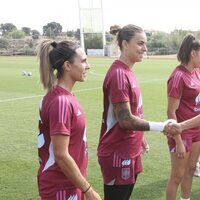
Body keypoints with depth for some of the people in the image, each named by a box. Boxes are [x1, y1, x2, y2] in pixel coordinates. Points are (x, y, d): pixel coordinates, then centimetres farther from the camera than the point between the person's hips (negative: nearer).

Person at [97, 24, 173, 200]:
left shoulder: (127, 72, 8)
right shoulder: (118, 74, -21)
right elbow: (125, 120, -23)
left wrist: (139, 138, 18)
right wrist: (160, 126, -21)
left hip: (129, 151, 9)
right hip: (118, 154, -9)